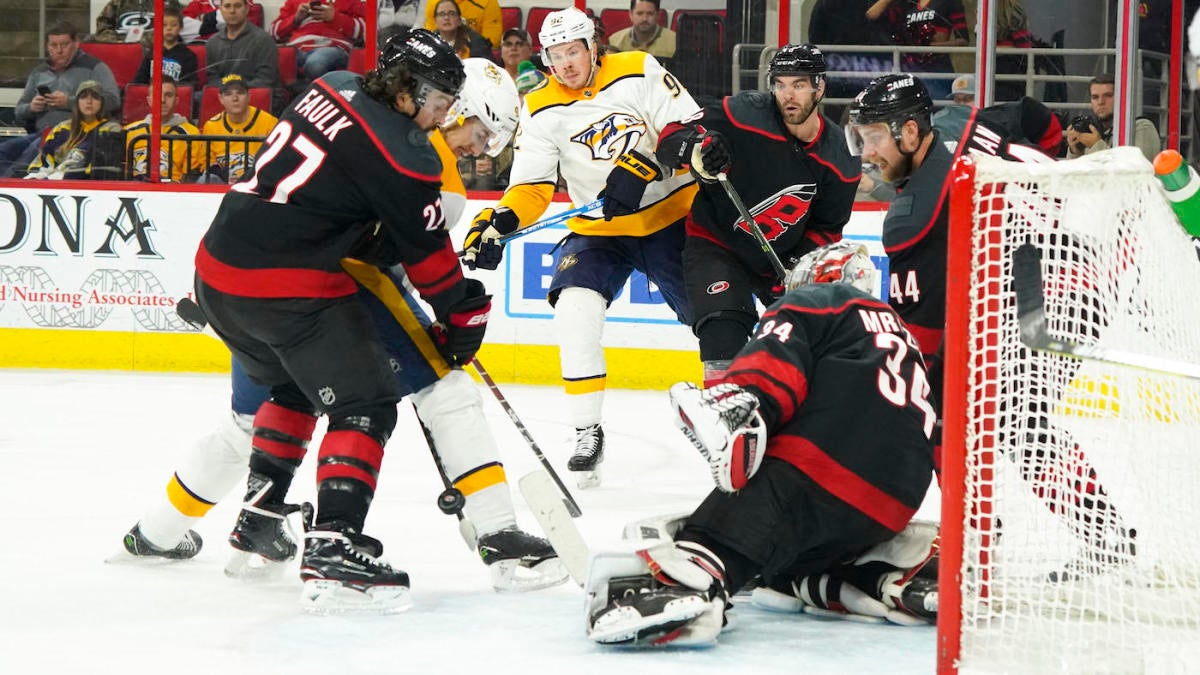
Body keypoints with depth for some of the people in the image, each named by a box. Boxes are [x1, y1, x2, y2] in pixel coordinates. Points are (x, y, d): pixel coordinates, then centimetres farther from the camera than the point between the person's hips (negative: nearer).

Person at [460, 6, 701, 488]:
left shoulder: (639, 72, -11)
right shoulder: (541, 109, -6)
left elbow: (689, 127, -15)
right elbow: (531, 186, -8)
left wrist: (642, 169, -29)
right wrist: (498, 222, -27)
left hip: (670, 217, -1)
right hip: (599, 229, 1)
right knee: (574, 310, -21)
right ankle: (587, 434, -14)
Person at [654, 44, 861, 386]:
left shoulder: (840, 159, -9)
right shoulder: (745, 114, -21)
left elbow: (827, 226, 2)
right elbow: (670, 138, -19)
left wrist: (800, 264, -15)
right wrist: (695, 148, -42)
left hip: (783, 255, 5)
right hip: (716, 241, -4)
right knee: (725, 332, -25)